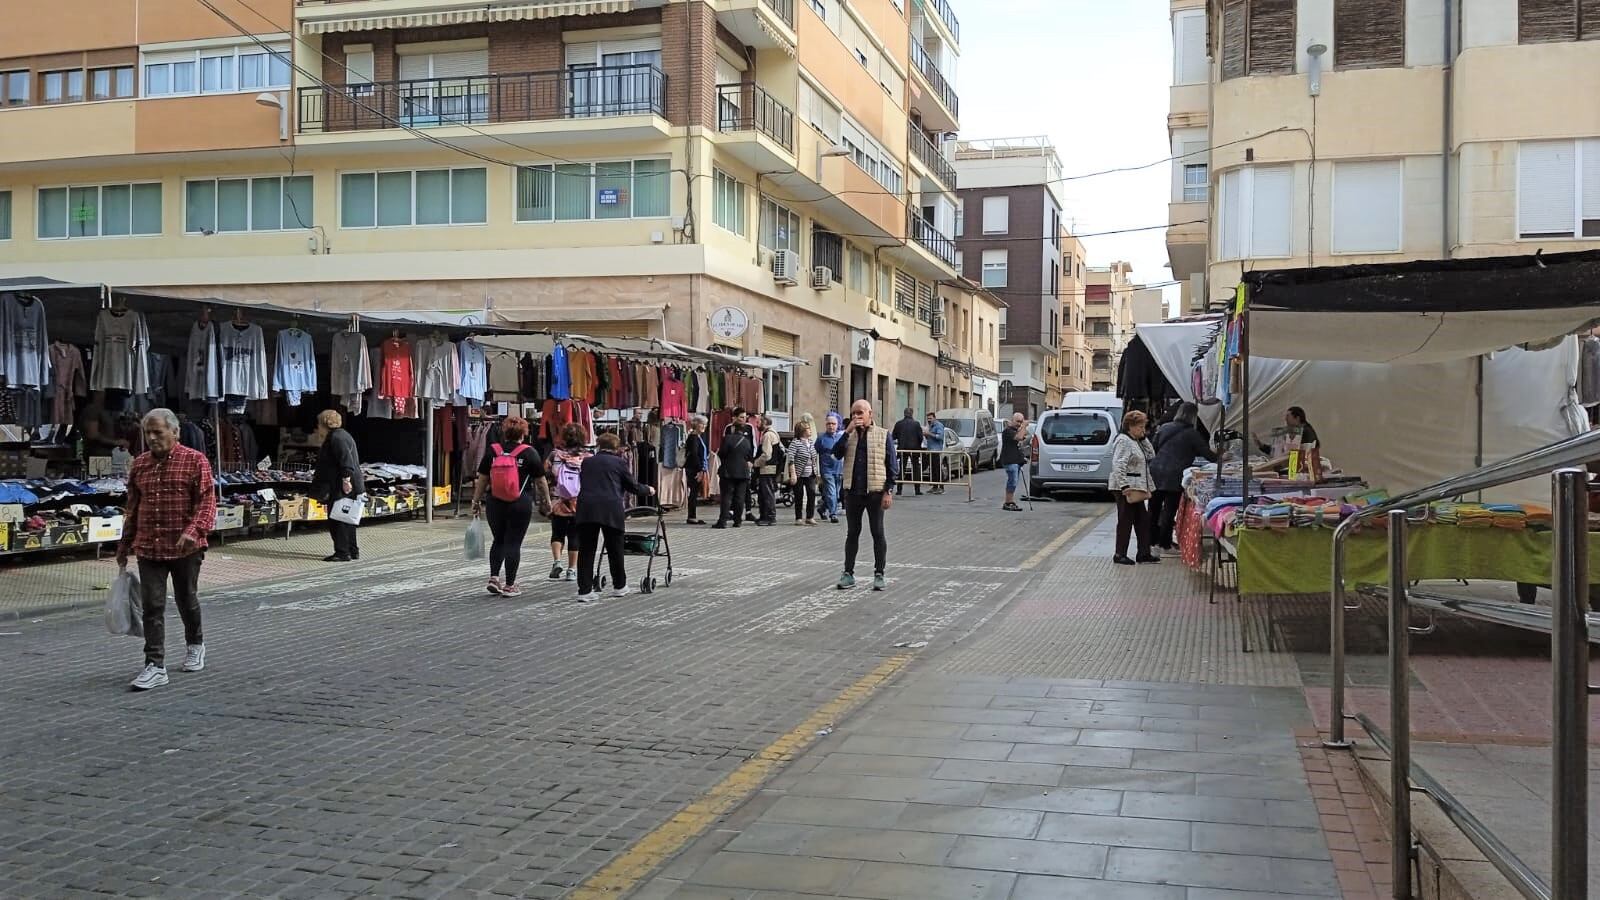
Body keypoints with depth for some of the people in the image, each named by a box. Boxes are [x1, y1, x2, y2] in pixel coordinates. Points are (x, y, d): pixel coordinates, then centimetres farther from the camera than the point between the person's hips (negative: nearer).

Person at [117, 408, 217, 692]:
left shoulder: (195, 461, -5)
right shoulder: (139, 464, 9)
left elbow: (207, 501, -12)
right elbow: (132, 508, 17)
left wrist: (194, 530, -29)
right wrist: (125, 546, 19)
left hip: (185, 548, -3)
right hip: (148, 548, 3)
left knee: (187, 601, 13)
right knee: (152, 607, -3)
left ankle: (195, 644, 37)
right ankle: (155, 666, -2)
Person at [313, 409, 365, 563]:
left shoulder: (337, 438, -14)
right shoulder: (337, 436, 20)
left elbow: (346, 460, -25)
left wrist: (346, 480, -29)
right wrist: (318, 475, 39)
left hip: (342, 488, -11)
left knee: (337, 521, -7)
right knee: (346, 520, 15)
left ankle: (342, 553, -4)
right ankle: (352, 551, 21)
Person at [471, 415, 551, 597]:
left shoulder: (492, 451, 3)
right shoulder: (529, 453, -4)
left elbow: (482, 480, 6)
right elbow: (540, 481, 1)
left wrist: (476, 502, 15)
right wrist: (546, 501, 13)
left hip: (495, 504, 3)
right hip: (520, 505, -3)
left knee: (498, 540, 18)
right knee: (513, 543, 2)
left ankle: (494, 577, 7)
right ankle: (509, 586, 4)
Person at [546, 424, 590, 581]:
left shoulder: (555, 455, -3)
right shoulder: (587, 458, -5)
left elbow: (545, 476, 0)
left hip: (558, 502, 0)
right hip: (580, 504, 0)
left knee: (557, 533, 14)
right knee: (575, 536, 10)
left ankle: (556, 562, -7)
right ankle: (571, 570, 14)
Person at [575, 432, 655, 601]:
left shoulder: (587, 462, 18)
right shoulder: (619, 462, 8)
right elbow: (632, 486, 13)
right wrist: (648, 490, 33)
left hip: (586, 506, 3)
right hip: (610, 508, -2)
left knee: (586, 550, 5)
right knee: (615, 549, 12)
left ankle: (584, 590, 1)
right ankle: (619, 586, 24)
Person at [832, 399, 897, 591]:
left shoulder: (883, 435, 1)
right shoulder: (849, 435, 9)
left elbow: (892, 465, -1)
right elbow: (837, 454, -7)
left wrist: (888, 491, -8)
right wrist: (849, 431, -13)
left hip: (875, 491, -3)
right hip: (852, 491, 3)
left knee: (878, 533, 3)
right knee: (852, 532, 9)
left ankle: (879, 574, 11)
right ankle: (848, 573, 15)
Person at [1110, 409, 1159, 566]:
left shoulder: (1136, 441, 16)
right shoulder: (1123, 441, -15)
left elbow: (1151, 455, 20)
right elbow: (1119, 465, -23)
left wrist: (1143, 439, 8)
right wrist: (1125, 486, -28)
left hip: (1136, 488, 10)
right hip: (1127, 489, -10)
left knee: (1143, 520, 11)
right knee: (1125, 521, -3)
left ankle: (1144, 553, 17)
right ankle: (1120, 555, 4)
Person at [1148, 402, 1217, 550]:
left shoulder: (1164, 428, 13)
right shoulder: (1191, 434, -4)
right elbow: (1206, 453, 1)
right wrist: (1218, 458, 18)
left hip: (1155, 472, 5)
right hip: (1174, 476, -5)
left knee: (1154, 507, 12)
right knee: (1170, 509, 1)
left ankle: (1151, 539, 20)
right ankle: (1164, 542, 4)